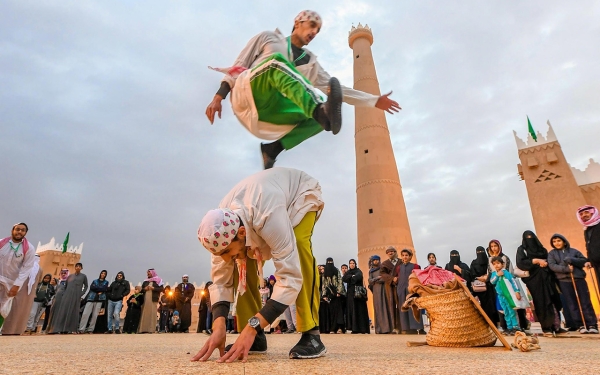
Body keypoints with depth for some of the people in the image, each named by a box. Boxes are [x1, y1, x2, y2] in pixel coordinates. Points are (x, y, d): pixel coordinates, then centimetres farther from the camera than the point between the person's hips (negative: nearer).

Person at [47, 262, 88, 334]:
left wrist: (81, 294, 0)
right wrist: (64, 294, 7)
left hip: (76, 296, -3)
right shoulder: (70, 276, 15)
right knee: (63, 311, -3)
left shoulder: (83, 276, 8)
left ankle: (72, 329, -3)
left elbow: (86, 286, 11)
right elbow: (65, 286, 19)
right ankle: (60, 328, 0)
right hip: (67, 295, 3)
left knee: (73, 312, -4)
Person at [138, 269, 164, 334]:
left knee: (152, 314, -8)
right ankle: (143, 329, 2)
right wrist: (144, 289, 0)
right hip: (145, 300, 4)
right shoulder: (145, 281, 20)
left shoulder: (158, 280, 6)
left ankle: (151, 329, -7)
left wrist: (153, 288, -12)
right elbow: (141, 289, 21)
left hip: (153, 300, -4)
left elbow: (162, 289, -3)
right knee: (145, 314, 0)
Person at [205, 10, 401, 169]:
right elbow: (237, 67, 10)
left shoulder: (310, 61, 23)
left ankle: (273, 149, -19)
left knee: (322, 116, -15)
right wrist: (218, 97, -4)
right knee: (276, 60, -31)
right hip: (247, 96, -4)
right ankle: (321, 111, -54)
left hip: (272, 110, 4)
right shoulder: (269, 38, 16)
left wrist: (374, 100, 10)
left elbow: (337, 89, 17)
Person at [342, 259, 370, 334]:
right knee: (351, 309, 0)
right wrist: (352, 276, -11)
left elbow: (359, 276, -19)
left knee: (359, 309, -9)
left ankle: (362, 328, -9)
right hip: (350, 293, 5)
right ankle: (354, 328, 1)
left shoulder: (358, 271, 3)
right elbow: (343, 279, -1)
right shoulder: (348, 272, 17)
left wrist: (350, 277, -5)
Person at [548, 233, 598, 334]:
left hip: (578, 278, 1)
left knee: (585, 302, -1)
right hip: (564, 281, -1)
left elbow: (584, 261, 3)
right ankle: (581, 325, 5)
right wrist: (565, 269, -16)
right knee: (572, 304, -1)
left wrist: (572, 260, -11)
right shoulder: (551, 253, 9)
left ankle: (592, 325, 5)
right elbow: (552, 266, -3)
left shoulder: (573, 251, 12)